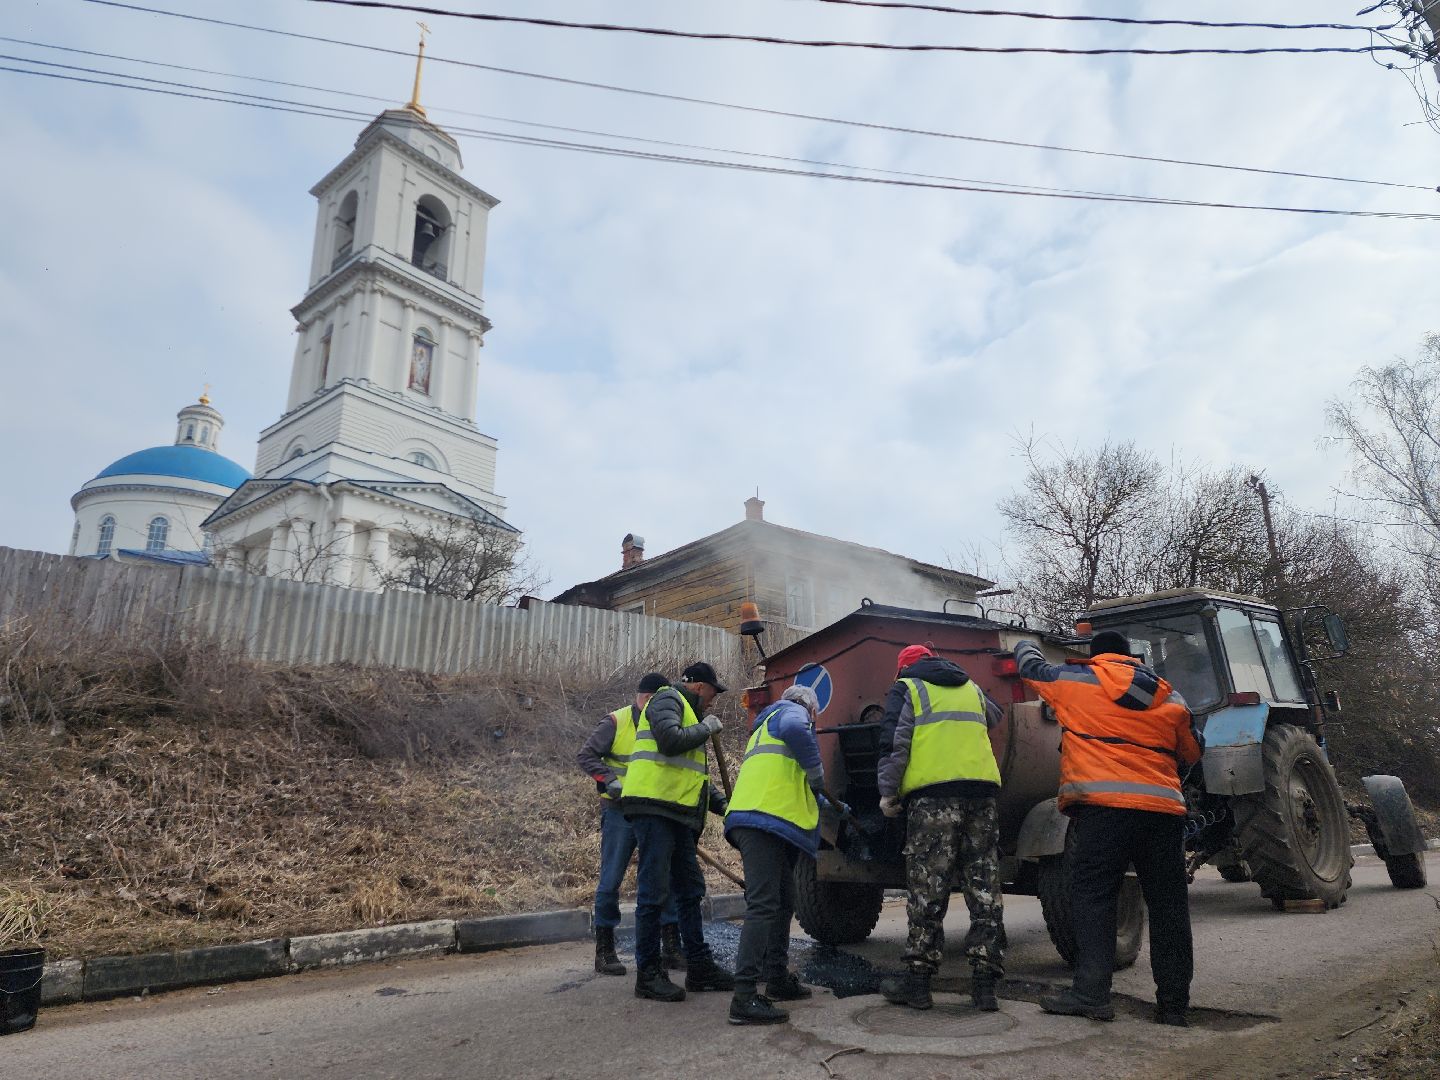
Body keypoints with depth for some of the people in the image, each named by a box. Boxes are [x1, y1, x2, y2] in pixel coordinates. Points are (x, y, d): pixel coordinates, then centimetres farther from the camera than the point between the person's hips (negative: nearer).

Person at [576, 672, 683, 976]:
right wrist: (608, 781, -18)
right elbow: (587, 755, -5)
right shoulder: (616, 722, -7)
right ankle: (604, 950, 13)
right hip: (620, 810, -4)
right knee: (611, 879, 0)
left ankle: (671, 947, 16)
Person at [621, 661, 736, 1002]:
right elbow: (669, 739, -23)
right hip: (654, 807, -10)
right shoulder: (668, 699, -3)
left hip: (679, 814, 10)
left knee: (690, 891, 13)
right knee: (653, 892, -5)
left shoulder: (689, 714, 27)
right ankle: (648, 973, 2)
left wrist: (724, 806, 24)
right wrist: (706, 728, -7)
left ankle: (699, 966, 22)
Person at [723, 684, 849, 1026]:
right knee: (763, 905, -14)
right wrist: (816, 770, -9)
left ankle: (778, 979, 29)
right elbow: (795, 730, -22)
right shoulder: (793, 712, 7)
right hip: (763, 819, -10)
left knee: (783, 903, 19)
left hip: (770, 821, 10)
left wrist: (831, 804, 52)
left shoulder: (769, 722, 35)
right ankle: (745, 998, -16)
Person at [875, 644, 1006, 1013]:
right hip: (982, 793, 5)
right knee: (984, 889, 7)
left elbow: (894, 743, -2)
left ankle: (917, 980, 3)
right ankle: (985, 982, 8)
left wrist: (888, 792, 2)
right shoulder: (971, 688, 24)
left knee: (928, 892, -1)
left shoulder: (906, 689, 9)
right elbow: (995, 718, 44)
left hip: (932, 796, -5)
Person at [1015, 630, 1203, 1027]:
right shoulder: (1170, 697, 17)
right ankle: (1173, 1003, 17)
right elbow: (1191, 753, 26)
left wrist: (1025, 644, 45)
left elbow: (1030, 666, 23)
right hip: (1165, 809, 5)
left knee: (1092, 894, -1)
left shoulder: (1075, 679, 7)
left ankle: (1092, 992, -6)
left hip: (1104, 805, -4)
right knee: (1168, 904, 11)